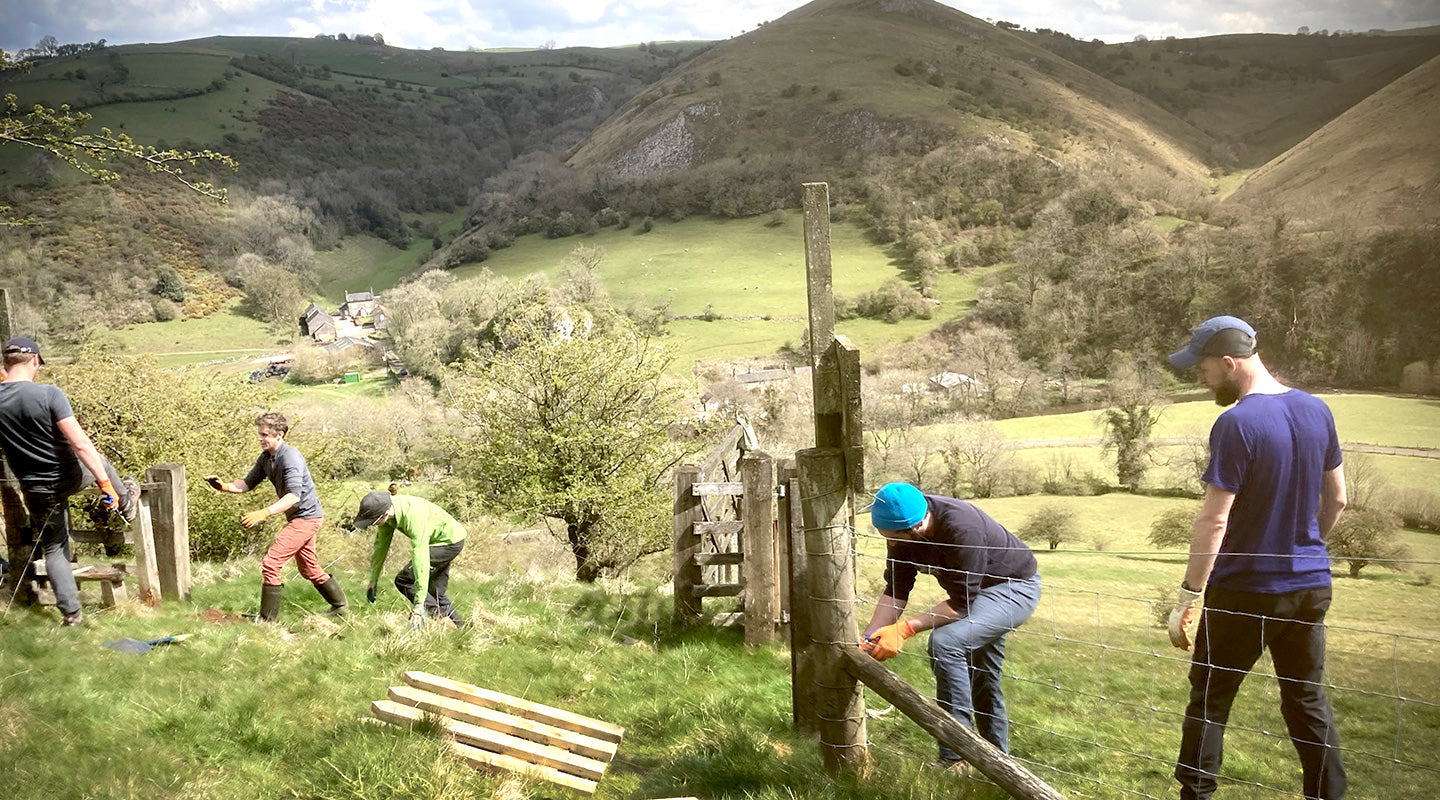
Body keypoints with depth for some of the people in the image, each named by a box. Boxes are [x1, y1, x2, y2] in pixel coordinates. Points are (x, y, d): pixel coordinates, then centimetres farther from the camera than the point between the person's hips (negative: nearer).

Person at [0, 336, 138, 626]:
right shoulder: (48, 394, -23)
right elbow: (80, 443, -26)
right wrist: (106, 482, -22)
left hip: (36, 490, 3)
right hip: (71, 477, -3)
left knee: (54, 549, 18)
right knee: (96, 460, 33)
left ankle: (71, 613, 21)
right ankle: (125, 500, 55)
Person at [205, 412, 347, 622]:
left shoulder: (291, 457, -24)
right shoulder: (266, 457, 5)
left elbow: (294, 495, -33)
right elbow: (248, 483, 8)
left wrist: (265, 513, -44)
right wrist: (225, 486, -12)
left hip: (307, 517, -10)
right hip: (297, 517, 10)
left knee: (271, 563, -14)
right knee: (309, 569, 21)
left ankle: (267, 620, -6)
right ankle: (339, 606, 37)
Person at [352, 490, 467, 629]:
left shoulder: (414, 515, -37)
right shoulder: (386, 512, -11)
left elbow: (421, 558, -38)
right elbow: (381, 545, 3)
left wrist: (419, 603, -37)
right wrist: (372, 580, 10)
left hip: (451, 542, -9)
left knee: (403, 580, -11)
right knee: (435, 593, 16)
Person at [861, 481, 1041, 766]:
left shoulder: (962, 529, -38)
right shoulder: (902, 528, -16)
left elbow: (962, 604, -32)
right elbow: (896, 590, -9)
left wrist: (905, 629, -36)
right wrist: (868, 639, -19)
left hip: (1016, 589, -9)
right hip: (980, 590, 9)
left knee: (945, 642, -28)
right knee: (982, 681, 19)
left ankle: (956, 758, -22)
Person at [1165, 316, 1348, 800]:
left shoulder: (1236, 424, -20)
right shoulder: (1317, 411, 2)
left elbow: (1214, 521, -22)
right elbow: (1336, 500, 11)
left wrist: (1189, 596, -17)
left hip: (1246, 590, -6)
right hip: (1311, 587, 6)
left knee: (1209, 700, 8)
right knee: (1308, 700, 17)